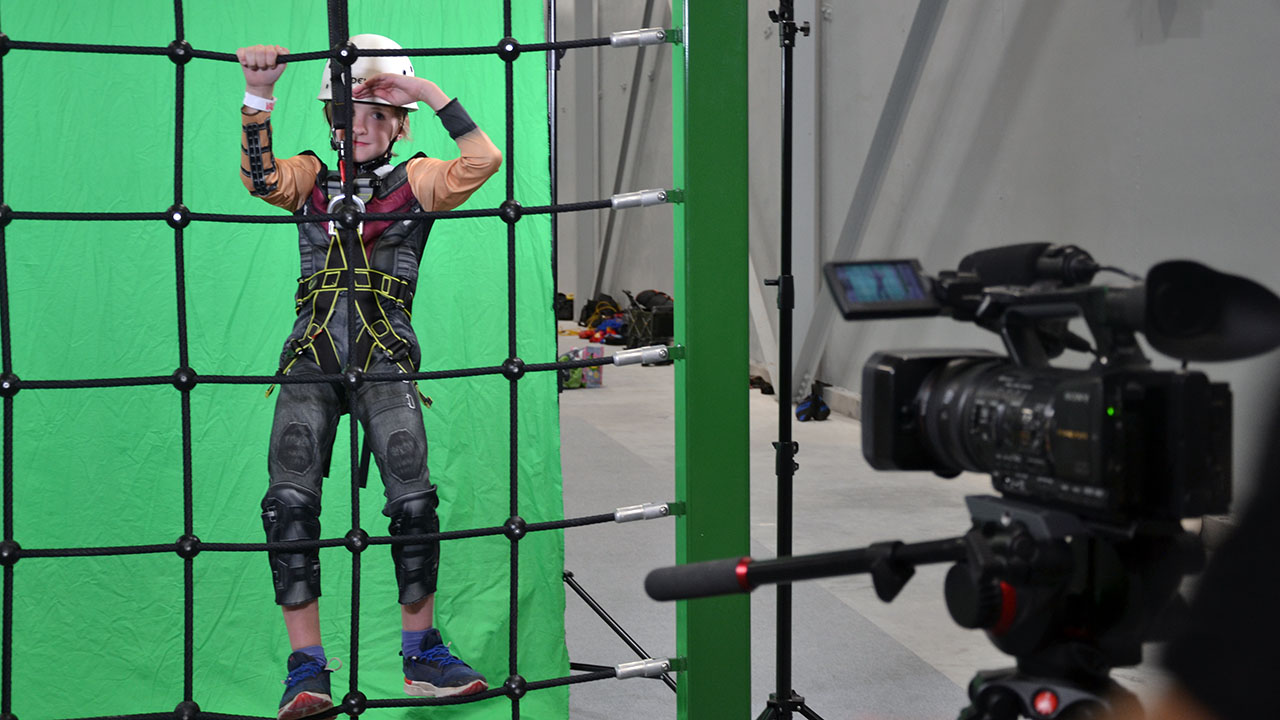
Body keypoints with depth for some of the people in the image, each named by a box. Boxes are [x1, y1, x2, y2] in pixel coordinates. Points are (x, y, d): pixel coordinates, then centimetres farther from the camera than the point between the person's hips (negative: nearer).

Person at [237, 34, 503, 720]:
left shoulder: (416, 180, 11)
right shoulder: (311, 177, 15)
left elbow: (482, 162, -6)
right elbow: (261, 178, -6)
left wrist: (429, 91, -7)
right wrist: (257, 98, -18)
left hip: (385, 361, -1)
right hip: (311, 358, 1)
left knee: (415, 502, -11)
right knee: (289, 502, -12)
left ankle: (421, 656, 7)